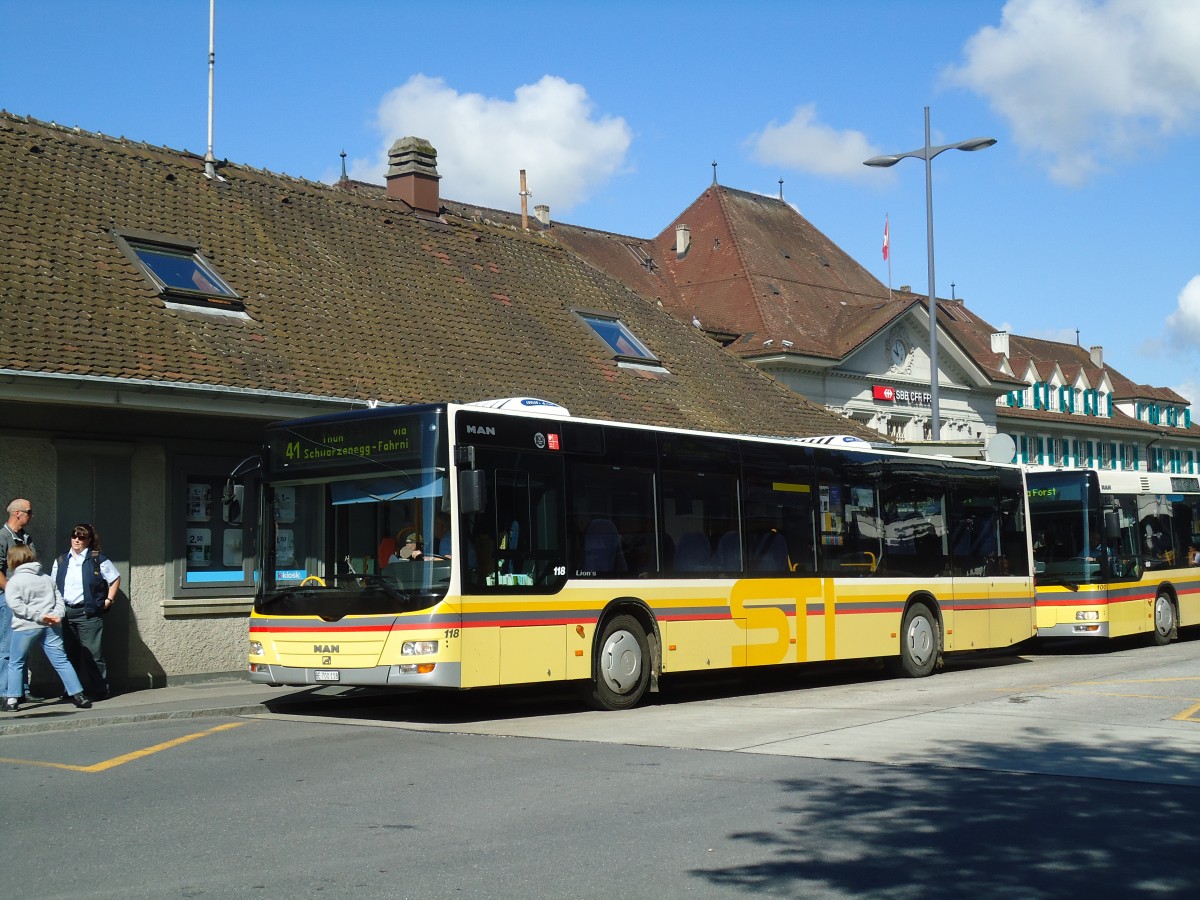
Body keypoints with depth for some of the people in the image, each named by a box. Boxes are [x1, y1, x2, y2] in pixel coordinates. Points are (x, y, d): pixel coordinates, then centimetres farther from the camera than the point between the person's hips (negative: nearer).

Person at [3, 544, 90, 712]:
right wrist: (57, 615, -6)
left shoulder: (13, 581, -1)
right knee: (61, 661, 6)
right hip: (51, 627, 4)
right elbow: (59, 600, 9)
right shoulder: (48, 579, 15)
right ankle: (78, 695, 3)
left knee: (15, 663, 10)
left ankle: (12, 700, 6)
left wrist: (37, 616, -16)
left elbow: (15, 604, -15)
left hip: (26, 627, -4)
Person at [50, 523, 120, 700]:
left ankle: (100, 690, 0)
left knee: (92, 653, -6)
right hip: (65, 611, 5)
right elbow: (53, 584, 21)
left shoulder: (98, 560, -1)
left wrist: (108, 600, 1)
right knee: (69, 653, 8)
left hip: (88, 612, -5)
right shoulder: (61, 561, 13)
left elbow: (115, 579, 7)